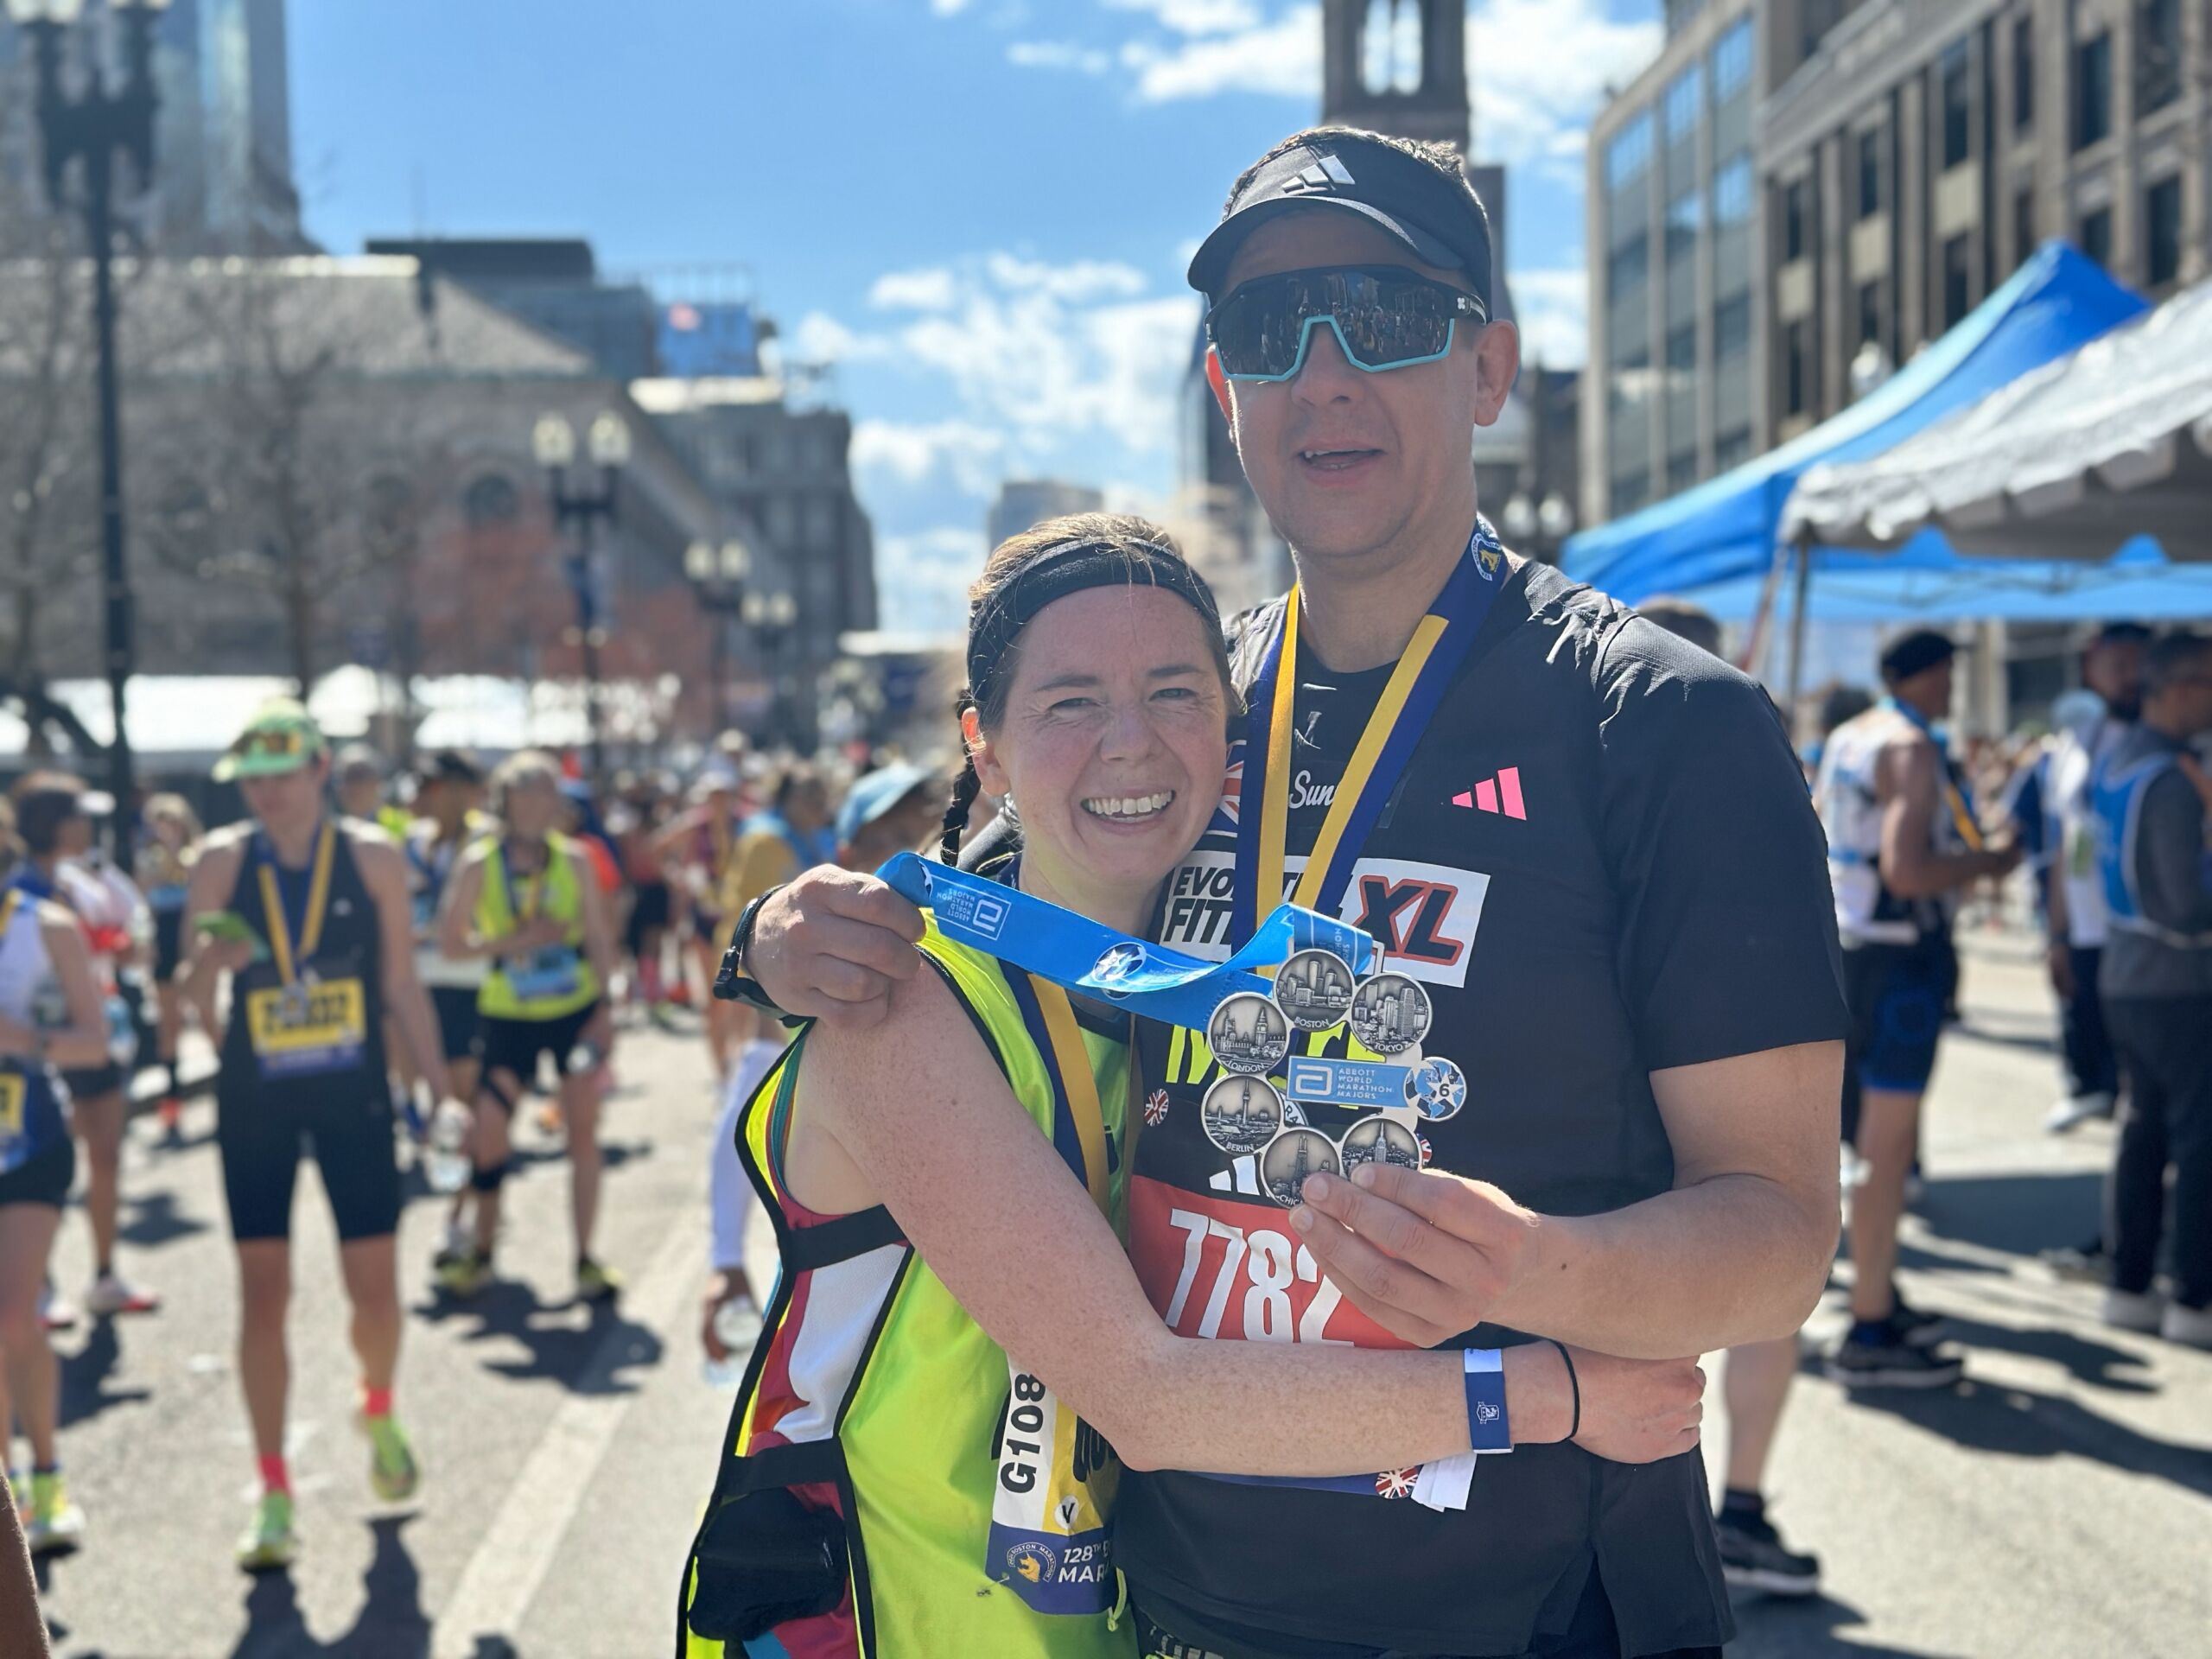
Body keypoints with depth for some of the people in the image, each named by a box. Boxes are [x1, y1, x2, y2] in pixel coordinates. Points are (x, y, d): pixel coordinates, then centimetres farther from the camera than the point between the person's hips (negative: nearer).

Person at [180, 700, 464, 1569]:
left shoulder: (373, 857, -3)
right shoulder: (222, 862, -3)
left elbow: (402, 985, 3)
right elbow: (194, 1001, -2)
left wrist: (441, 1088, 0)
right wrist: (210, 961, -25)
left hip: (354, 1094, 0)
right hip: (253, 1098, 0)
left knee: (375, 1288, 3)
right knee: (262, 1293, -1)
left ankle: (379, 1413, 35)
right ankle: (273, 1495, 9)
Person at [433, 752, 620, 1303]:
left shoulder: (573, 859, -4)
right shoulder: (479, 865, -8)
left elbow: (599, 937, 0)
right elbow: (450, 943, -6)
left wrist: (604, 1008, -9)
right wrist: (514, 941, -20)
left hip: (577, 1009, 1)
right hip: (508, 1015, 0)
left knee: (583, 1131, -1)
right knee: (489, 1133, 0)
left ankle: (585, 1258, 9)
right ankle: (481, 1252, 20)